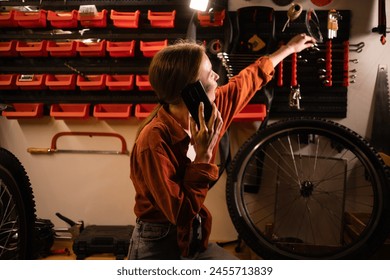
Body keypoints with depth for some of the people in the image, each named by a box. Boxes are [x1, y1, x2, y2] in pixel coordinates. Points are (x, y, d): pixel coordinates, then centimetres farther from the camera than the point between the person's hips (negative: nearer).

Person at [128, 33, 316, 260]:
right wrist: (203, 156, -28)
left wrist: (289, 48, 23)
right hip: (158, 248, -7)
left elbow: (247, 81, 11)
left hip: (195, 240, 7)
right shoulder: (154, 140, -26)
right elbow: (182, 214, -27)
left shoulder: (202, 113, -6)